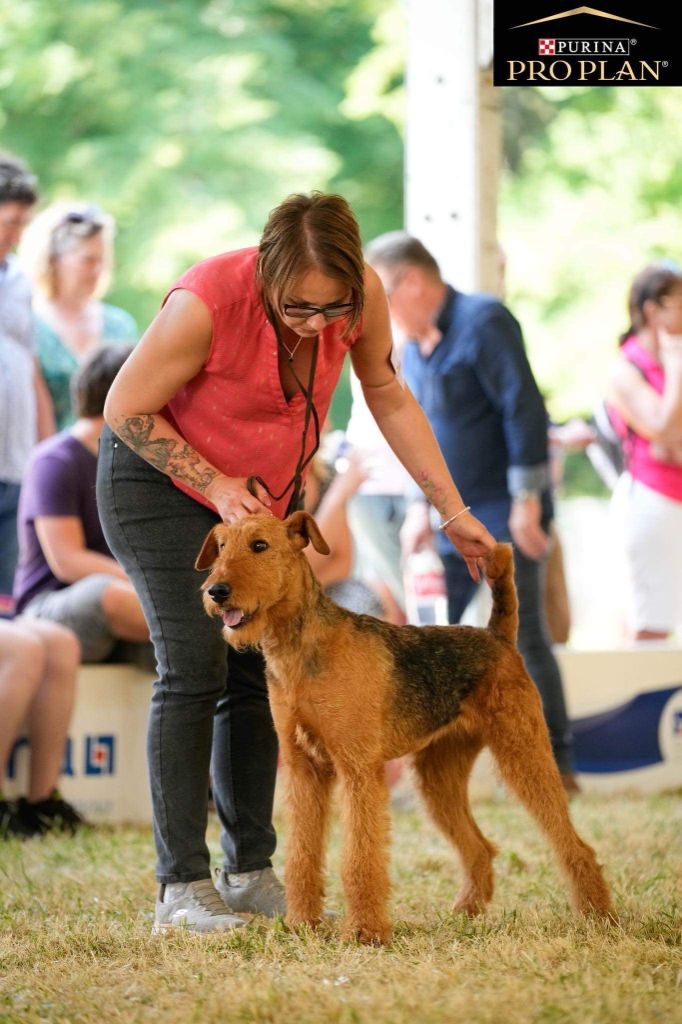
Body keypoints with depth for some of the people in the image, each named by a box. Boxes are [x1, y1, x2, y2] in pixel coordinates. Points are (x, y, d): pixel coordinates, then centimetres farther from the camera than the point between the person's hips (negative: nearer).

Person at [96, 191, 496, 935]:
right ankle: (181, 887, -13)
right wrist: (215, 486, -25)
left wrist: (453, 512, -4)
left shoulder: (360, 294, -20)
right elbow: (126, 409, -21)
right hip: (159, 479, -5)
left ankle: (249, 873, 7)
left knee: (257, 671, 0)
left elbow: (387, 396, -3)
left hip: (264, 488, 5)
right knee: (195, 669, -14)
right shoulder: (207, 303, -35)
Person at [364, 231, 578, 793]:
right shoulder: (413, 347, 12)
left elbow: (524, 411, -18)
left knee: (522, 635, -7)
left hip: (506, 517, -8)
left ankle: (556, 763, 0)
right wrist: (421, 505, 10)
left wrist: (526, 502, -20)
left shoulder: (483, 321, -13)